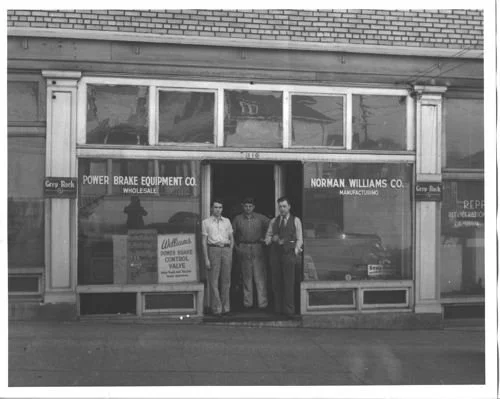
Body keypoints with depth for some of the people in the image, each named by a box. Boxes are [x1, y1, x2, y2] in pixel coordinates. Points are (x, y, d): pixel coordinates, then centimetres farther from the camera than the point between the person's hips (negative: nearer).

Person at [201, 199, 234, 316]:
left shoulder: (226, 221, 14)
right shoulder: (206, 222, 5)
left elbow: (231, 238, 18)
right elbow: (204, 241, 2)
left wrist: (230, 254, 7)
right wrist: (206, 258, -5)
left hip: (226, 249, 3)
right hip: (213, 249, -3)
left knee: (226, 280, 3)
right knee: (214, 281, -5)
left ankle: (225, 307, 11)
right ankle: (216, 308, 0)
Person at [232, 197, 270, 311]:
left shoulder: (260, 218, 5)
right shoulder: (237, 219, 7)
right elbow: (232, 234, 11)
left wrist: (264, 238, 4)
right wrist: (236, 246, 3)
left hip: (257, 249, -1)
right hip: (243, 249, 1)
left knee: (260, 276, -5)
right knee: (246, 277, 4)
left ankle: (262, 302, -2)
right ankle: (247, 302, 8)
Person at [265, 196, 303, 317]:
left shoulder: (296, 220, 8)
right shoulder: (274, 221, 16)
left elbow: (299, 239, 6)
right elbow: (268, 236, 18)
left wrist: (296, 251, -9)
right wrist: (272, 239, -4)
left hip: (289, 253, -3)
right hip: (275, 252, 3)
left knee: (289, 282, -7)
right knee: (276, 281, 3)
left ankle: (289, 309, -2)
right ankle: (278, 308, 10)